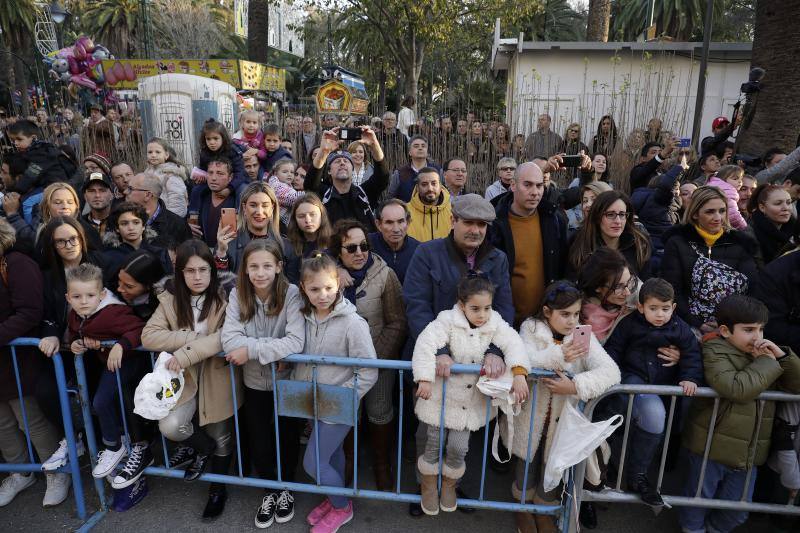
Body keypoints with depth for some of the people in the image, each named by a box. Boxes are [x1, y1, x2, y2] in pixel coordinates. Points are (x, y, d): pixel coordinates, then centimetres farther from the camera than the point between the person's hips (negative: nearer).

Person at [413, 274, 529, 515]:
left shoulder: (495, 323, -6)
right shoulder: (447, 321, -17)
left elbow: (513, 344, -14)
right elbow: (425, 344, -26)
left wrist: (519, 374, -30)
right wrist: (425, 378, -34)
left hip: (470, 401, 3)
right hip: (441, 396, -2)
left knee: (458, 448, 6)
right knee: (434, 444, 9)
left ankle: (449, 486, 36)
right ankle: (428, 487, 35)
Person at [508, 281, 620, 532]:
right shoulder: (530, 328, -9)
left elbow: (610, 371, -20)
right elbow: (522, 363, -24)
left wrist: (575, 386, -34)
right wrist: (558, 356, -40)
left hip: (563, 417, 1)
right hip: (530, 415, -1)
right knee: (527, 463, 13)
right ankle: (522, 504, 43)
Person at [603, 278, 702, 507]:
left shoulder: (681, 329, 6)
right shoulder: (630, 324, -1)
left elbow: (692, 355, 6)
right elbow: (613, 348, 2)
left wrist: (690, 378, -10)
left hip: (665, 384, 5)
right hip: (634, 379, -5)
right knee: (654, 413, -29)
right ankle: (637, 475, -13)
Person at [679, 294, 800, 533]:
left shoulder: (763, 353, 8)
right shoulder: (715, 351, -14)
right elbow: (737, 388, -28)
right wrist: (766, 363, -17)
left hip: (749, 452, 6)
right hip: (712, 448, -6)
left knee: (738, 509, 18)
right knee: (700, 497, 12)